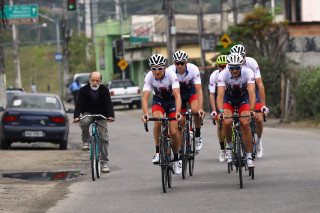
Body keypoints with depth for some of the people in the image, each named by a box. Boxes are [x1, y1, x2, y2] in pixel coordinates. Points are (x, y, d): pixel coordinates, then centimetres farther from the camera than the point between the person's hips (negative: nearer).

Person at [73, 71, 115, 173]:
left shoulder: (104, 90, -8)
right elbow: (79, 104, -17)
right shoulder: (83, 90, -9)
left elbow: (108, 104, -17)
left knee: (103, 137, -7)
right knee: (84, 122, -37)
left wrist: (111, 116, -35)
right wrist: (76, 116, -34)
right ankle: (86, 141, -12)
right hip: (88, 113, 0)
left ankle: (105, 163, -2)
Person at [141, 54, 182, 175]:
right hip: (158, 100, 1)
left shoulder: (171, 75, -29)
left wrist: (178, 112, -52)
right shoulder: (149, 77, -25)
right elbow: (145, 97, -31)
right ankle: (158, 152, -17)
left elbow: (177, 95, -37)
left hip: (171, 100, -1)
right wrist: (145, 113, -49)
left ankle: (176, 159, 13)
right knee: (158, 121, -31)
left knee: (173, 132, -10)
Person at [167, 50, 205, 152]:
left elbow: (199, 90, -35)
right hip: (178, 93, 1)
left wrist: (200, 109, -46)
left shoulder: (193, 69, -32)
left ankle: (198, 136, -9)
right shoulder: (170, 71, -29)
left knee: (195, 110, -29)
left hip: (191, 91, -1)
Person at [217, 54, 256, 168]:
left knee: (245, 124, -20)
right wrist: (221, 111, -51)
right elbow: (220, 94, -36)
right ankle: (229, 146, 1)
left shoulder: (248, 72, -29)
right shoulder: (223, 74, -29)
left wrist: (251, 110, -52)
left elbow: (252, 93, -37)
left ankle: (249, 157, -10)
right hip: (229, 98, 0)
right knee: (227, 122, -26)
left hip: (243, 97, 0)